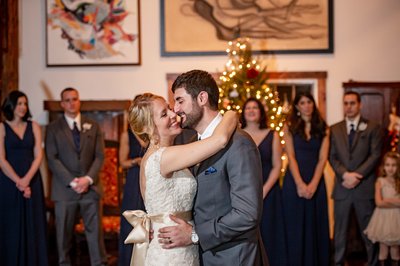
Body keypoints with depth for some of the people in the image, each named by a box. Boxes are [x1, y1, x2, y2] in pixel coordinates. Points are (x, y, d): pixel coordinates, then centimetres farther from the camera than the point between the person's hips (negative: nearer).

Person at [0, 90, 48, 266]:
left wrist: (26, 180, -12)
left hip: (32, 182, 3)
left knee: (33, 226, 4)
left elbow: (38, 155, 0)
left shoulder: (34, 127, 8)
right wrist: (18, 182, -13)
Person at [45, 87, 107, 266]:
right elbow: (52, 159, -2)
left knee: (95, 230, 0)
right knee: (64, 232, 3)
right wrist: (71, 181, -12)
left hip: (90, 187, 1)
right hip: (65, 189, -1)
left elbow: (99, 156, 5)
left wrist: (88, 179, -10)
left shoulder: (93, 126, 11)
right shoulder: (53, 128, 6)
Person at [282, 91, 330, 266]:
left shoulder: (323, 128, 6)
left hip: (316, 182, 2)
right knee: (295, 228, 3)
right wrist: (300, 184, -15)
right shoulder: (290, 126, 1)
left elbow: (322, 158, -2)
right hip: (294, 182, -2)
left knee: (316, 226, 7)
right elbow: (291, 157, -6)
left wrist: (313, 184, -14)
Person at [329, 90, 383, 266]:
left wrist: (356, 175, -14)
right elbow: (332, 156, 5)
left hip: (365, 186, -2)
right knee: (340, 228, 6)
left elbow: (375, 155, -4)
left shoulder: (372, 128, 4)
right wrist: (345, 174, -12)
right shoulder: (335, 129, 10)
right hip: (342, 187, 2)